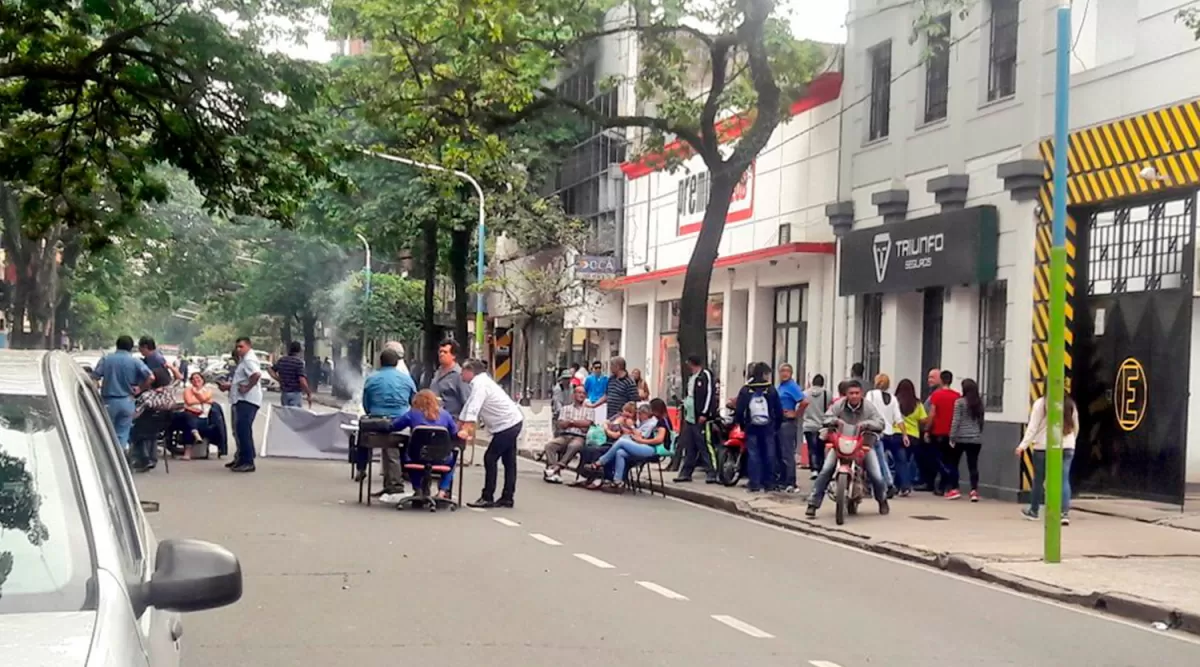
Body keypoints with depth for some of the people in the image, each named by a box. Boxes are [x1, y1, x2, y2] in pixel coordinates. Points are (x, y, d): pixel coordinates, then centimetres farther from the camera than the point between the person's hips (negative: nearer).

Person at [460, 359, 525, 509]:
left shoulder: (480, 384, -18)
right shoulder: (480, 382, 13)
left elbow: (473, 409, -29)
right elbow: (470, 407, 16)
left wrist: (466, 430, -36)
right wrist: (464, 427, 16)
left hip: (506, 425, -10)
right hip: (513, 423, 10)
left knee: (490, 458, -7)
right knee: (509, 461, 11)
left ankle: (487, 497, -5)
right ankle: (507, 498, 16)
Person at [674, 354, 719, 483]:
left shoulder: (706, 375, -10)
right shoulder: (691, 377, 19)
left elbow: (710, 394, -16)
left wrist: (704, 414, -19)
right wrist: (685, 408, 20)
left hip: (701, 418, -10)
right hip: (689, 418, 10)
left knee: (706, 446, -10)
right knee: (689, 447, 12)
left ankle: (711, 474, -9)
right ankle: (685, 473, 18)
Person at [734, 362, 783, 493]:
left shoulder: (745, 390, -2)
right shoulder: (771, 390, -2)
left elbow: (739, 410, -4)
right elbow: (779, 411, -1)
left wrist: (742, 425, 8)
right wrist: (776, 426, 11)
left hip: (751, 428, 0)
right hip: (768, 428, 0)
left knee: (753, 454, 2)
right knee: (769, 454, 7)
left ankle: (755, 484, -2)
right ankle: (769, 484, 9)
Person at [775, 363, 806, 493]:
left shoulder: (792, 386, -10)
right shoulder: (780, 387, 16)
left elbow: (804, 402, -21)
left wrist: (796, 414, -14)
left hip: (788, 423, -9)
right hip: (779, 422, 9)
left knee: (787, 454, -9)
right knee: (779, 453, 13)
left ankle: (790, 483, -8)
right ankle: (782, 480, 21)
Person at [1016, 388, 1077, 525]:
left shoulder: (1041, 404, -8)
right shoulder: (1070, 405, 6)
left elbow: (1033, 427, -10)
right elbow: (1076, 428, 14)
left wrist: (1023, 445, -7)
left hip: (1044, 447, -3)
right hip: (1067, 447, 3)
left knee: (1039, 479, 12)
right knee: (1064, 480, -1)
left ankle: (1033, 510, 26)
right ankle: (1066, 512, -14)